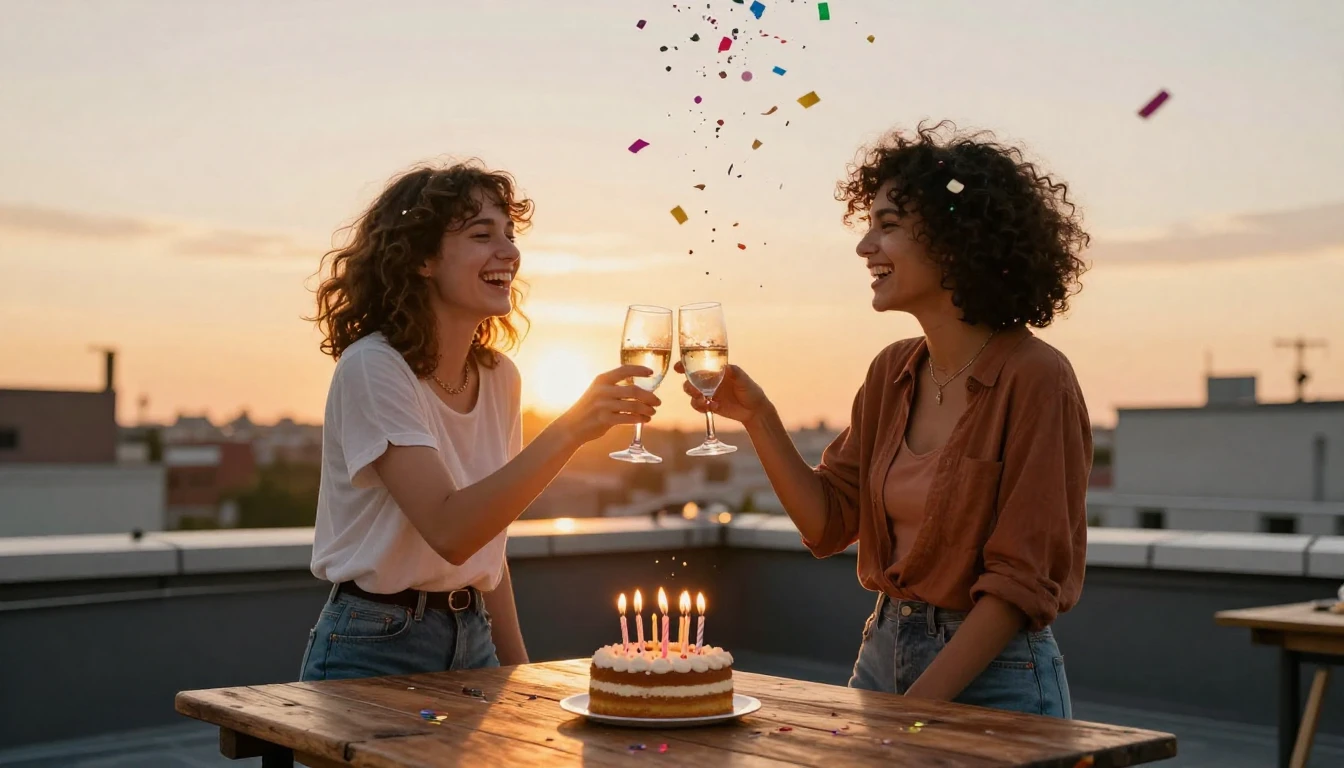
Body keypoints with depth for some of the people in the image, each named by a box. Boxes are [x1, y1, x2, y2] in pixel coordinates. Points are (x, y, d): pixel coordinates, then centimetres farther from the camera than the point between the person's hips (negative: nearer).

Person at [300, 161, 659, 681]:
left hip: (474, 642, 6)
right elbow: (449, 531, -28)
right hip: (376, 651, -6)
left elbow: (486, 548, 11)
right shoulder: (372, 368, -18)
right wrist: (570, 430, -33)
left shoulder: (500, 377, 4)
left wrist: (517, 669, 7)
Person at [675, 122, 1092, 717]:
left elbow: (1024, 579, -16)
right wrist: (757, 418, -5)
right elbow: (829, 524, 6)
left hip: (993, 679, -6)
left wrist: (920, 706, -18)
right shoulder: (892, 372, 4)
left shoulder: (1033, 378, -16)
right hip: (884, 653, 6)